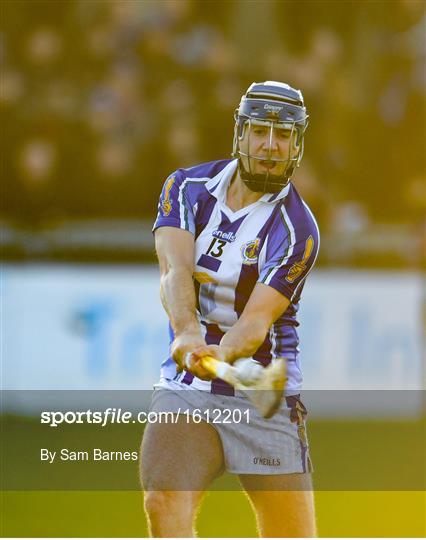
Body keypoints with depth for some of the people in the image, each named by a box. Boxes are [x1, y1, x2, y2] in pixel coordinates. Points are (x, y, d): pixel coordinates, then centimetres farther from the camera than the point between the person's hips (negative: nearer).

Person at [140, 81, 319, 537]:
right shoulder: (188, 187, 1)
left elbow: (258, 317, -21)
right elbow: (175, 272, -15)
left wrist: (220, 354, -44)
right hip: (183, 390, 2)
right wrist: (188, 333, -36)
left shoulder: (296, 230, -11)